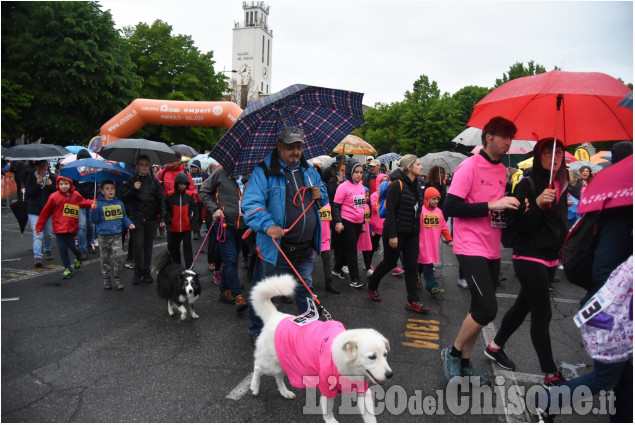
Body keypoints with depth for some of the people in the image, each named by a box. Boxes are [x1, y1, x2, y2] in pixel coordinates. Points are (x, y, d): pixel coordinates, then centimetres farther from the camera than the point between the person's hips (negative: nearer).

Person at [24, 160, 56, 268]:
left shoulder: (53, 178, 4)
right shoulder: (31, 177, 2)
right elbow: (28, 194, -7)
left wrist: (50, 185, -13)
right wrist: (37, 184, -15)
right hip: (34, 211, -2)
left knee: (48, 234, 11)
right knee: (37, 234, -12)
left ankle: (47, 250, 36)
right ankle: (37, 257, -15)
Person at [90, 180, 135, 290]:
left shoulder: (119, 203, 6)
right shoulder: (99, 204, -4)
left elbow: (124, 217, 16)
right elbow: (94, 220, -4)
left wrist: (129, 224, -1)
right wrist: (94, 210, -20)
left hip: (117, 236, 1)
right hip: (103, 236, -1)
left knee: (118, 257, -9)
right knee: (105, 259, 10)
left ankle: (117, 278, 5)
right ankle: (106, 279, 24)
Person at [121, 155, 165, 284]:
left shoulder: (154, 181, 6)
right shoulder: (131, 180, 5)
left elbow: (160, 200, 5)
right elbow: (123, 197, 3)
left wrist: (162, 218, 0)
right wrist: (133, 189, -14)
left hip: (150, 218, 1)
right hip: (136, 218, -1)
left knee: (148, 246, 7)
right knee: (138, 245, -6)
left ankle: (146, 271, 17)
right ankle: (138, 271, 9)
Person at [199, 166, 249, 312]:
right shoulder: (221, 172, -3)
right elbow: (204, 191, 4)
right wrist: (214, 209, -9)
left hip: (241, 225, 4)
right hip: (224, 223, -4)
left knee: (231, 260, 14)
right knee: (230, 260, -8)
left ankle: (225, 290, 28)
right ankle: (238, 296, -6)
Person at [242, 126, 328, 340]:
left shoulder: (308, 170, 10)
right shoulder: (264, 171, -11)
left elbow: (323, 198, 23)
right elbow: (251, 203, -20)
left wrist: (320, 194, -1)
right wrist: (267, 225, -36)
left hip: (305, 248, 6)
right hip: (276, 248, -6)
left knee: (305, 289, 22)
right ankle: (258, 330, 29)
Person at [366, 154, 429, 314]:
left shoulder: (416, 186, 11)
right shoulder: (397, 184, -16)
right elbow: (390, 211, -19)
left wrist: (417, 229, 15)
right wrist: (392, 235, -22)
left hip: (412, 233, 8)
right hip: (397, 233, -7)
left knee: (411, 266, 5)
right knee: (390, 263, 6)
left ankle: (413, 301, 10)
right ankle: (371, 286, 31)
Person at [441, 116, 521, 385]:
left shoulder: (502, 170, 13)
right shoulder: (470, 166, -11)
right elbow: (450, 207, -18)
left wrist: (512, 207, 3)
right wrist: (491, 205, -22)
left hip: (492, 250, 8)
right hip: (471, 248, -8)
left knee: (481, 309, 11)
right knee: (487, 309, -14)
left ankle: (464, 363, 26)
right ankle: (452, 354, 8)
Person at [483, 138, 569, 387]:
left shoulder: (561, 185, 9)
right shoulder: (527, 184, -13)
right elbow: (518, 223, -19)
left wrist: (563, 250, 19)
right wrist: (537, 203, -32)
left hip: (550, 258, 8)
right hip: (529, 257, -8)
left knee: (524, 305, 16)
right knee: (542, 313, -3)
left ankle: (495, 347, 32)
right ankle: (551, 374, 10)